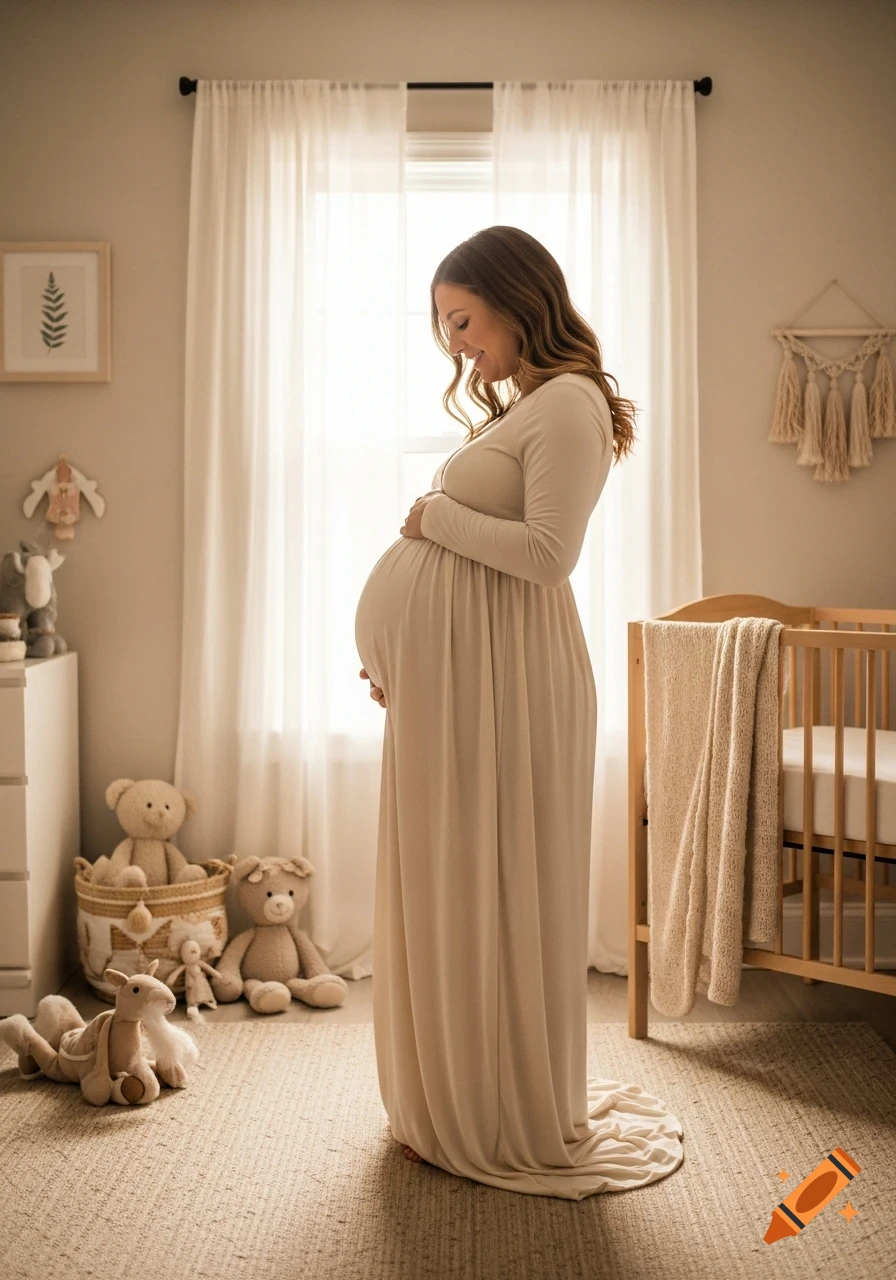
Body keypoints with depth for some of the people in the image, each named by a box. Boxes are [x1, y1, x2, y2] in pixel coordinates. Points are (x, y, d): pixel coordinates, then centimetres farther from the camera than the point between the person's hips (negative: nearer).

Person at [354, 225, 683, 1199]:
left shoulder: (570, 403, -9)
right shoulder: (512, 409, 20)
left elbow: (546, 552, -21)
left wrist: (435, 516, -10)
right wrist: (395, 657, 13)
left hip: (505, 681, -9)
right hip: (449, 681, 9)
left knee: (497, 888, 1)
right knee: (447, 888, 14)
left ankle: (516, 1124, 18)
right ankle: (454, 1109, 28)